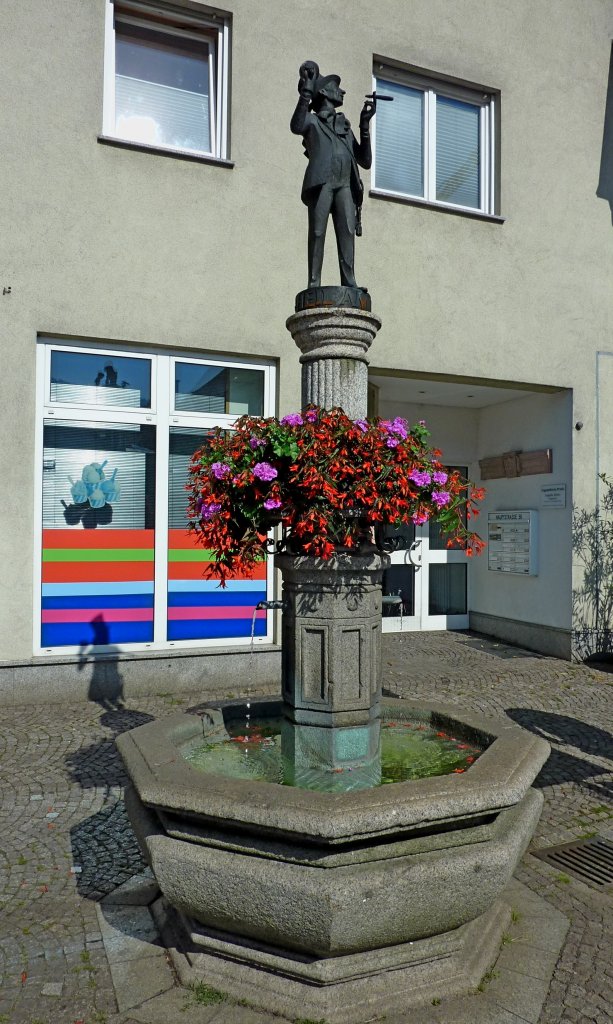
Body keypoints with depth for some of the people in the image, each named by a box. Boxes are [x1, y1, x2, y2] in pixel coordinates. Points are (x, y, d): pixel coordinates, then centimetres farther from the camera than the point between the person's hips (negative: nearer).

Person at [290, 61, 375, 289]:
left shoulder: (345, 127, 33)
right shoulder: (312, 120, 19)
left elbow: (365, 161, 25)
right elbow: (296, 127, -8)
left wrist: (365, 126, 17)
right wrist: (306, 92, -14)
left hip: (345, 184, 4)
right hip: (321, 182, -4)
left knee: (347, 231, -14)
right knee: (317, 232, -13)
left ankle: (349, 283, -20)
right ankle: (314, 283, -16)